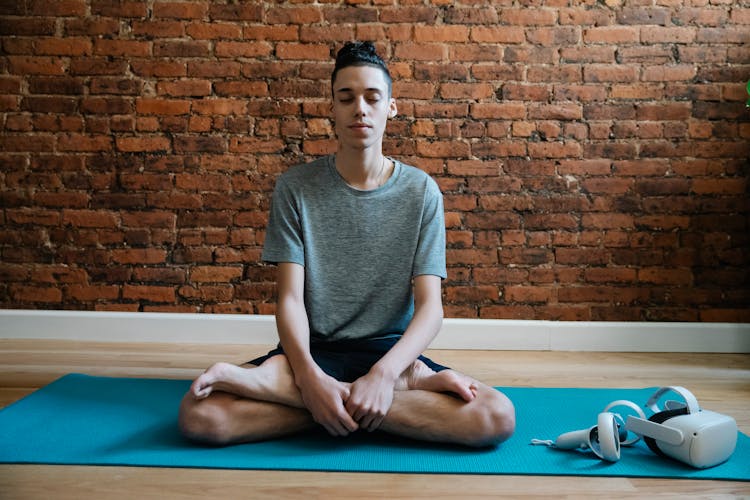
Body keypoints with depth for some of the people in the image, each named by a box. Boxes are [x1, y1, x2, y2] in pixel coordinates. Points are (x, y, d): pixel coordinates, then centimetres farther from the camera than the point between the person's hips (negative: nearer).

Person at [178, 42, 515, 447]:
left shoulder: (421, 192, 0)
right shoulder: (295, 187, 1)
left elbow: (429, 306, -7)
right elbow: (289, 297, -7)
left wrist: (382, 373, -26)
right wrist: (310, 376, -27)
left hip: (389, 349, 0)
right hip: (314, 349, 1)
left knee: (497, 416, -27)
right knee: (199, 413, -28)